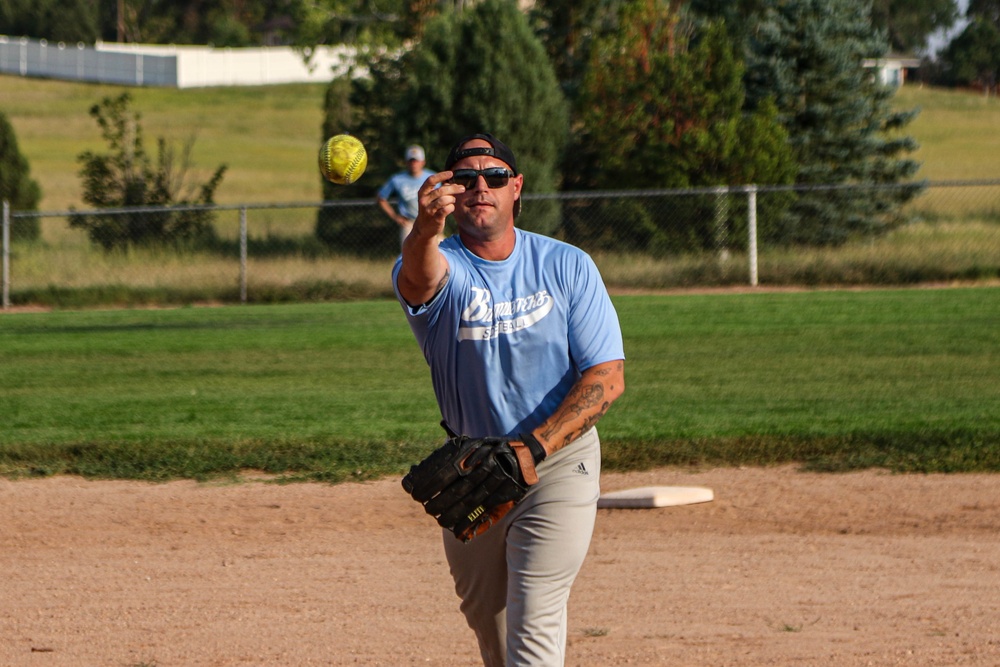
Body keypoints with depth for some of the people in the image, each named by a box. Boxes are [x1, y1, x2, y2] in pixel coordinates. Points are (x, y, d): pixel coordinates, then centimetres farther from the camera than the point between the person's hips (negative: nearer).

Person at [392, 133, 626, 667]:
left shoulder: (567, 267, -8)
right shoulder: (440, 265, -11)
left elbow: (607, 377, -12)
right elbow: (419, 278, -38)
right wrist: (425, 230, -63)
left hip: (560, 462, -2)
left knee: (534, 623, -13)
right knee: (485, 617, 16)